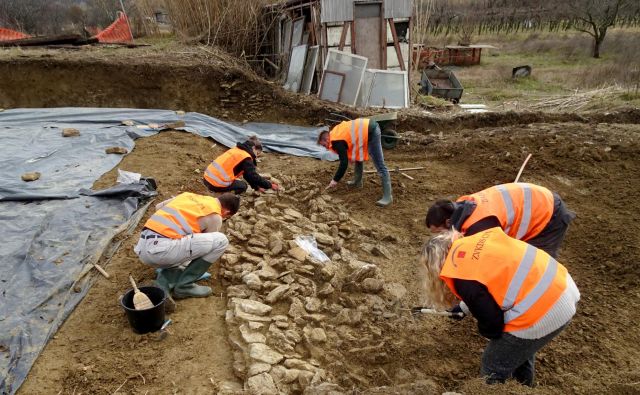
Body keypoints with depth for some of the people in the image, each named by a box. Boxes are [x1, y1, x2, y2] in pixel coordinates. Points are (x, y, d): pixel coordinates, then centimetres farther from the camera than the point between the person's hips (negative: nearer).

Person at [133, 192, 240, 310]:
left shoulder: (189, 195, 24)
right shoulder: (215, 216, 5)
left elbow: (158, 206, 35)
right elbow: (205, 243, 18)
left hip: (142, 249, 8)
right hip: (161, 249, -8)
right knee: (221, 241, -1)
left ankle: (162, 284, 5)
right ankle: (184, 285, 6)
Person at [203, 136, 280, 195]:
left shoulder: (237, 150, 18)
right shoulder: (246, 158, -9)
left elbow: (247, 174, 26)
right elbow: (254, 177, -8)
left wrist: (256, 187, 30)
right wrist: (270, 185, 4)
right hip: (216, 183, -8)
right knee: (243, 186, 9)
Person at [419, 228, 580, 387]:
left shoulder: (461, 277, -16)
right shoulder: (475, 242, 8)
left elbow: (491, 321, -10)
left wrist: (487, 332, 15)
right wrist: (464, 307, 35)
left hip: (543, 313, -9)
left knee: (493, 369, 12)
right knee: (520, 348, 34)